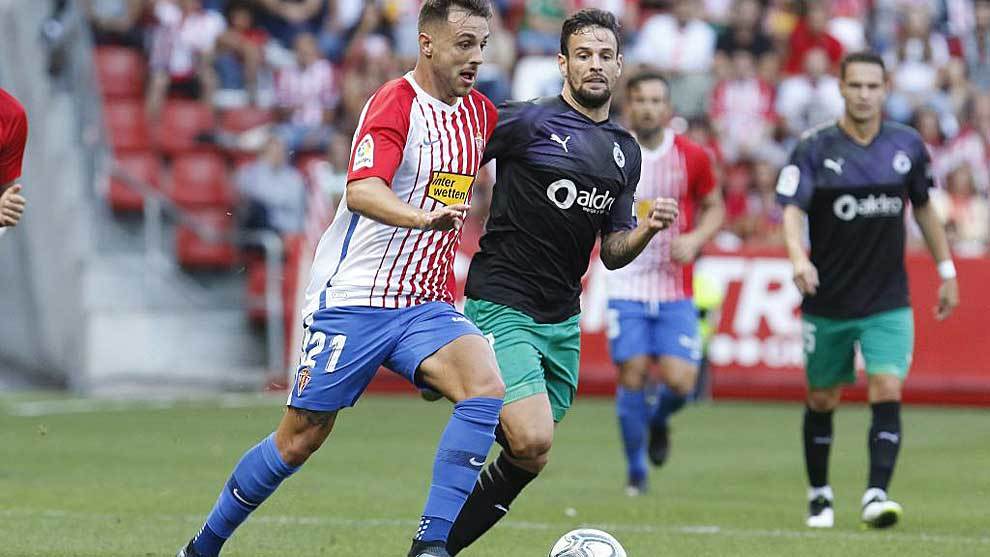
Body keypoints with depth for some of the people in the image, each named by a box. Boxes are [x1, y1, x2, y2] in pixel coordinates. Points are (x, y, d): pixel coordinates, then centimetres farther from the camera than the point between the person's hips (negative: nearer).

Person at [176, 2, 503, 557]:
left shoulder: (480, 111, 8)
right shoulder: (395, 103, -15)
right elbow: (361, 191, -32)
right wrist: (420, 216, -48)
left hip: (425, 303, 6)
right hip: (355, 299, -6)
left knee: (487, 388, -22)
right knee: (300, 439, 2)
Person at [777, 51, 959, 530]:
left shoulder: (907, 145, 2)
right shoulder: (815, 149, -7)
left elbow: (923, 208, 15)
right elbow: (792, 209, -17)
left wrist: (946, 271, 16)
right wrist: (799, 257, -36)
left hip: (888, 302, 1)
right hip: (828, 302, -1)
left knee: (887, 392, -16)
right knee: (821, 401, 10)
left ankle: (876, 494, -18)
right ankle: (819, 495, 28)